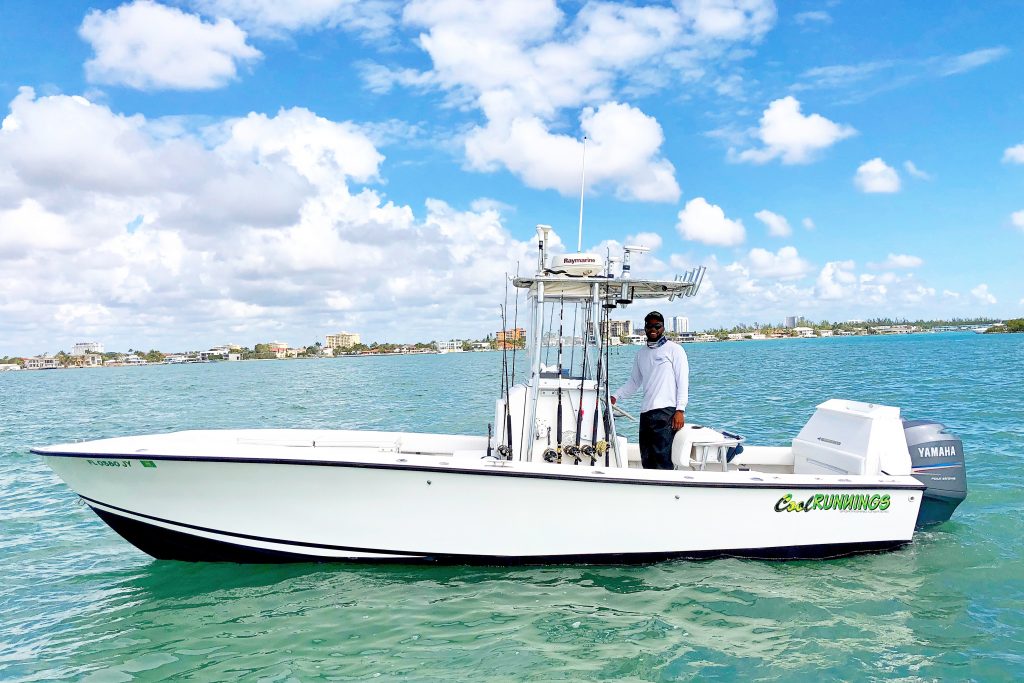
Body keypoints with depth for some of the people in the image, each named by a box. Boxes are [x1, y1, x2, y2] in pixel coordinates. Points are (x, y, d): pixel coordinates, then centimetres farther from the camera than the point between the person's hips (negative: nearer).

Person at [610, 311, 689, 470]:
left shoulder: (674, 349, 4)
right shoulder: (641, 354, 21)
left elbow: (683, 381, -2)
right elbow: (634, 382, 24)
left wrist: (680, 410, -12)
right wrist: (616, 396, 9)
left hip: (666, 411, -6)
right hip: (646, 413, 6)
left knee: (662, 459, -15)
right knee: (647, 461, 4)